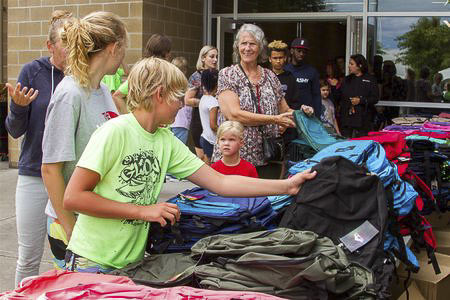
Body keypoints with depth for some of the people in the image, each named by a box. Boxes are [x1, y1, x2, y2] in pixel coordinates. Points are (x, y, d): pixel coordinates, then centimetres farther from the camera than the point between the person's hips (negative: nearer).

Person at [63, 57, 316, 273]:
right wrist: (143, 210, -19)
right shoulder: (115, 131, -17)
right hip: (93, 263, -6)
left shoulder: (167, 141, 3)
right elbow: (73, 197, -19)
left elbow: (220, 182, 2)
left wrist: (285, 186, -2)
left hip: (132, 262, 6)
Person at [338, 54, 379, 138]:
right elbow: (339, 97, 16)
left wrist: (360, 100, -15)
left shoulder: (370, 79, 3)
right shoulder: (347, 80, 17)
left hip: (363, 119, -4)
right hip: (346, 118, 4)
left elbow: (375, 98, -4)